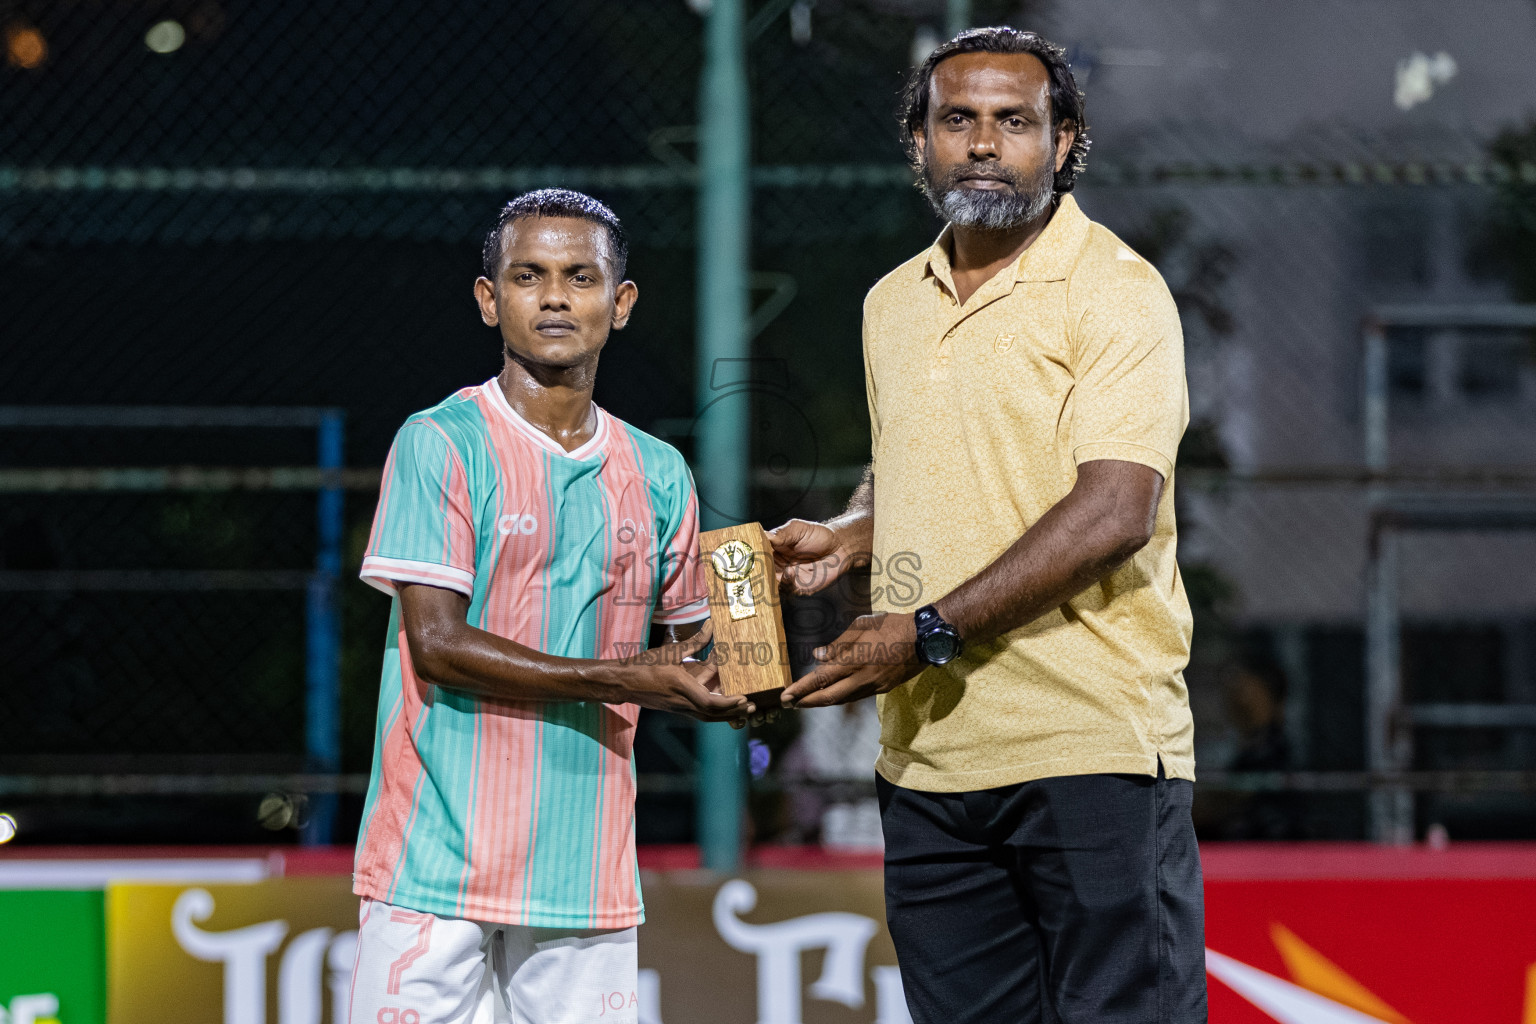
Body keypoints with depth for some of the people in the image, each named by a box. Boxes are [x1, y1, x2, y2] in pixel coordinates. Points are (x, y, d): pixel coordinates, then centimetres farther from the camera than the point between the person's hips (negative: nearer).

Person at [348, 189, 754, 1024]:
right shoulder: (440, 445, -3)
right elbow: (438, 642, -10)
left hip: (589, 878, 4)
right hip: (439, 861, -4)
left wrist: (723, 692, -5)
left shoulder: (657, 475, 14)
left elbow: (685, 652, 20)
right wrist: (621, 681, -14)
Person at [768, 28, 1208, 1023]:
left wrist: (931, 631, -17)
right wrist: (844, 538, 10)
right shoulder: (893, 306, 17)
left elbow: (1113, 512, -17)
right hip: (929, 754, 7)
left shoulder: (1115, 290, -6)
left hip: (1092, 746, -7)